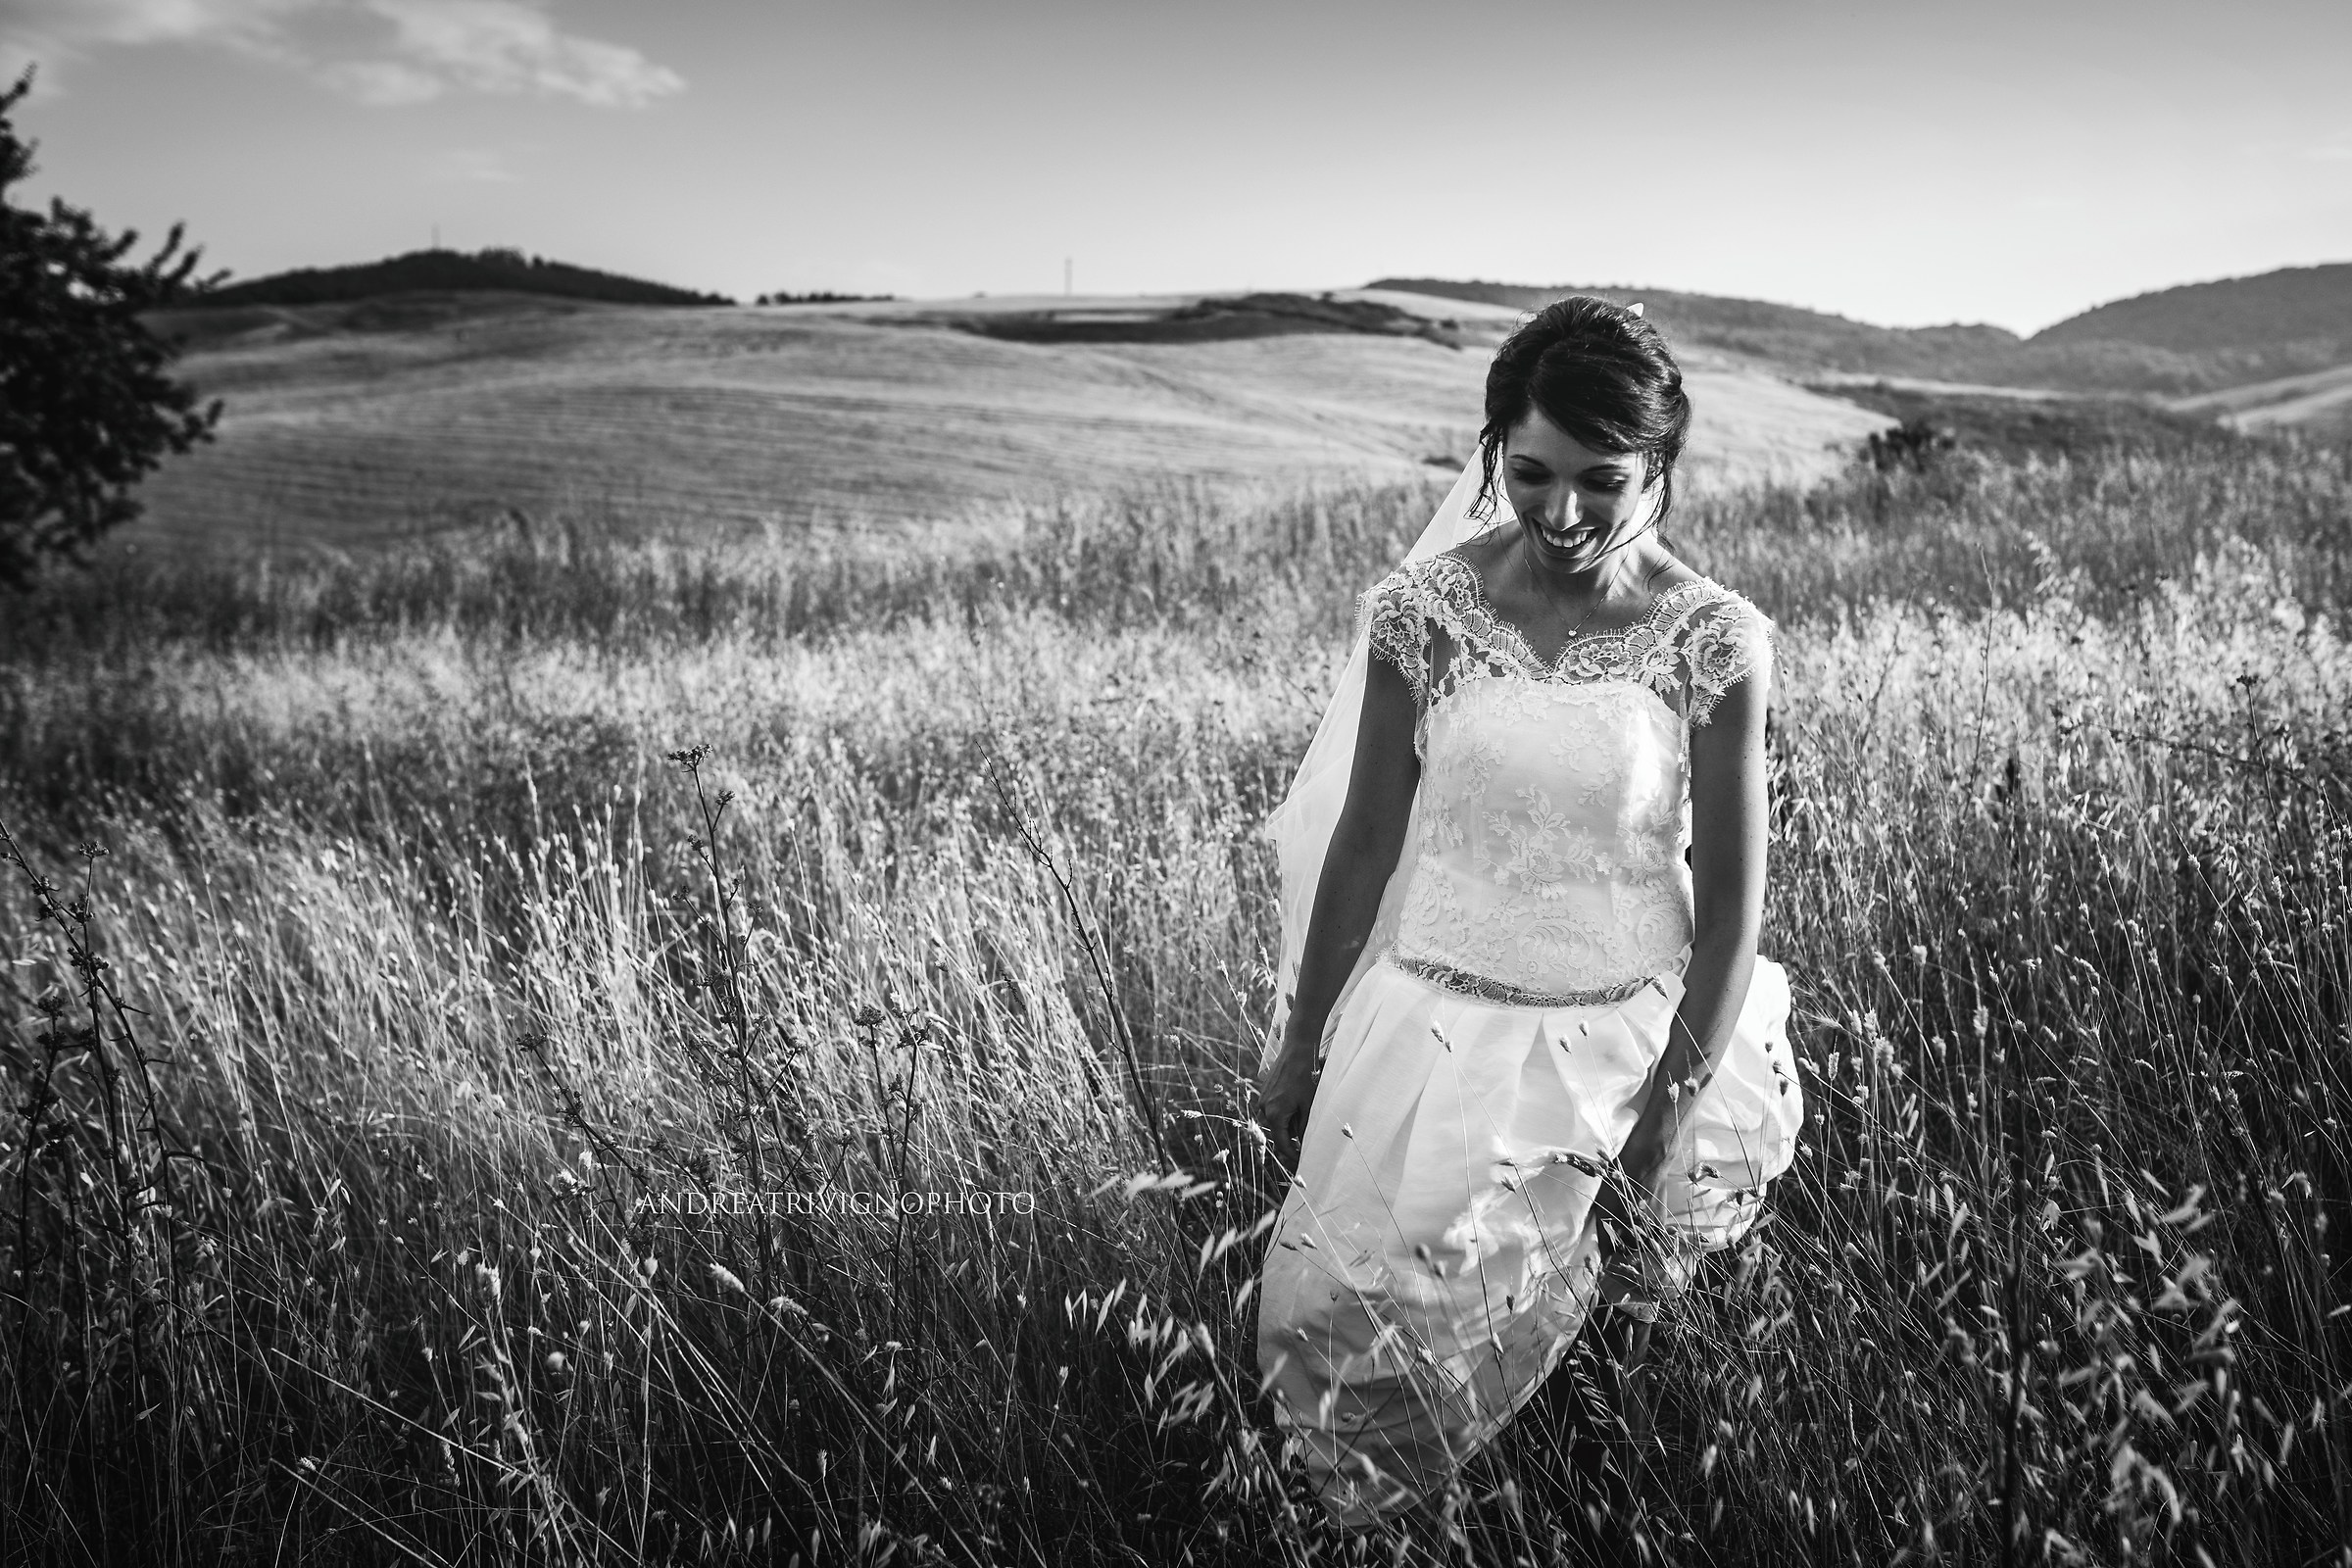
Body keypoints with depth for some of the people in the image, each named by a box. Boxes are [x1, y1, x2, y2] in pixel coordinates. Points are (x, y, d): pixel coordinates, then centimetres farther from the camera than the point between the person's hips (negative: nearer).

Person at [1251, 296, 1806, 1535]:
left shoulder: (1711, 641, -12)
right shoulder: (1420, 610, -9)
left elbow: (1732, 894, -6)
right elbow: (1363, 839, 1)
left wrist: (1675, 1116, -9)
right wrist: (1298, 1041, 7)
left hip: (1629, 1036, -1)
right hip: (1439, 1019, 1)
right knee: (1364, 1308, -2)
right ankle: (1385, 1524, 30)